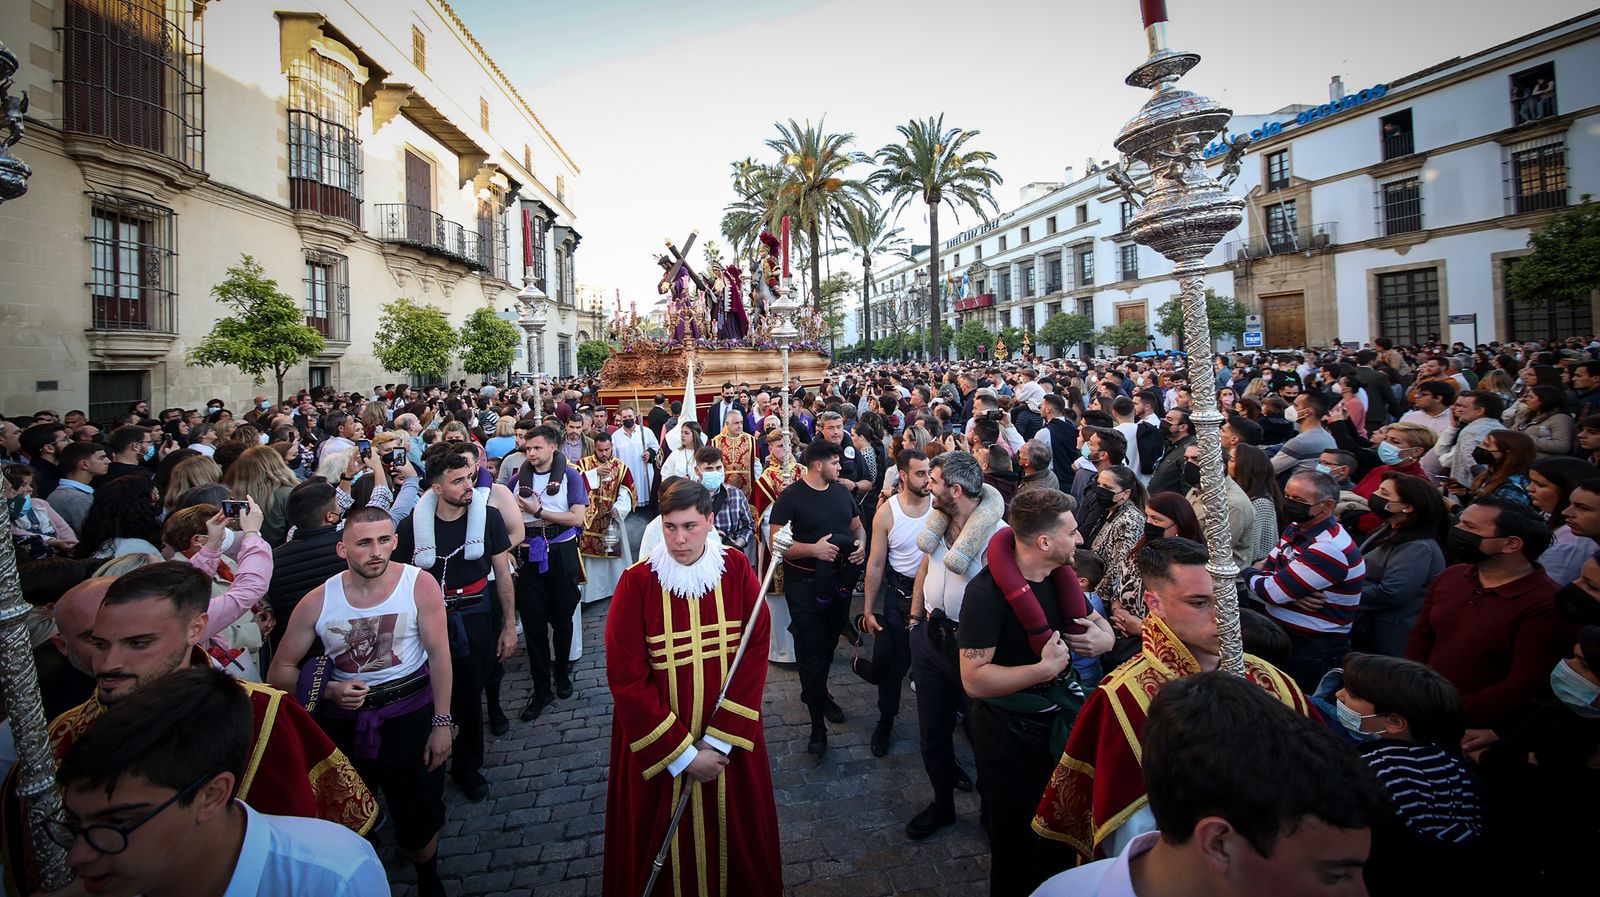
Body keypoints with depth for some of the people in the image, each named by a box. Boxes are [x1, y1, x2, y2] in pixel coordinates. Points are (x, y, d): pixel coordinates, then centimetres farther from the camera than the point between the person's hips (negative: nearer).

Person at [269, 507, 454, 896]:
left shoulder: (420, 586, -14)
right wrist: (329, 690, -18)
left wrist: (442, 723, -12)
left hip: (410, 714, -2)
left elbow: (439, 655, -11)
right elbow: (281, 671, 1)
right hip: (343, 721, 2)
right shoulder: (317, 602, -7)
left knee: (419, 819, 10)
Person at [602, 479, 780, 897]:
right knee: (661, 833, 17)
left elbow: (756, 652, -11)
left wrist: (719, 741, -16)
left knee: (733, 825, 21)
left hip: (731, 736, 2)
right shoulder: (637, 582, -16)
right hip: (654, 740, -1)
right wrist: (682, 753, -16)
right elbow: (627, 679, -16)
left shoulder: (737, 569, -10)